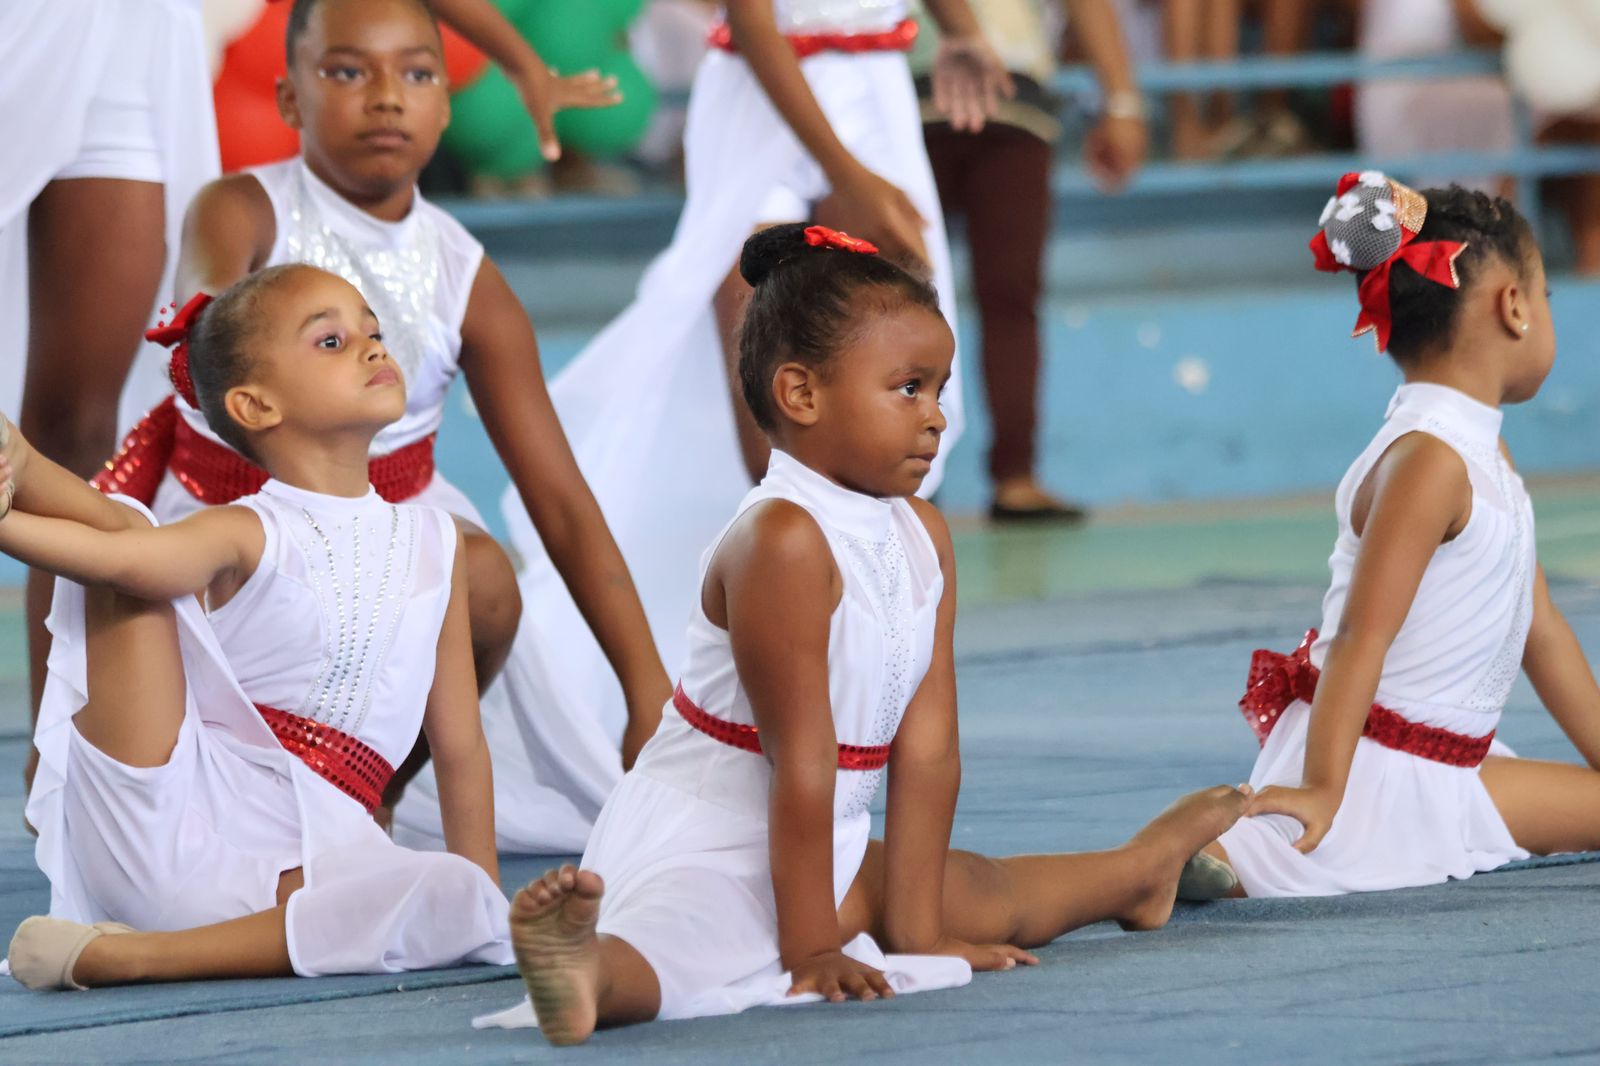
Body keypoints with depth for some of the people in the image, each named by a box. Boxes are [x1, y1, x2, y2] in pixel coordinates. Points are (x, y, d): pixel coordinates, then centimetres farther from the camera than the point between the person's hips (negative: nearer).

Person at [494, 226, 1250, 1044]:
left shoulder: (922, 537, 5)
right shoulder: (784, 541, -24)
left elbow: (926, 747, 3)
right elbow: (802, 761, -22)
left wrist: (914, 927, 2)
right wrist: (812, 951, -20)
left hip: (823, 844, 9)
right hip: (699, 845, -9)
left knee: (984, 894, 32)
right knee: (682, 947, -43)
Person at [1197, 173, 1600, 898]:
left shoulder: (1483, 453, 13)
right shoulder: (1429, 459, -18)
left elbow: (1539, 627, 18)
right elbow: (1362, 637, -23)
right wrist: (1321, 790, -26)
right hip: (1369, 777, -10)